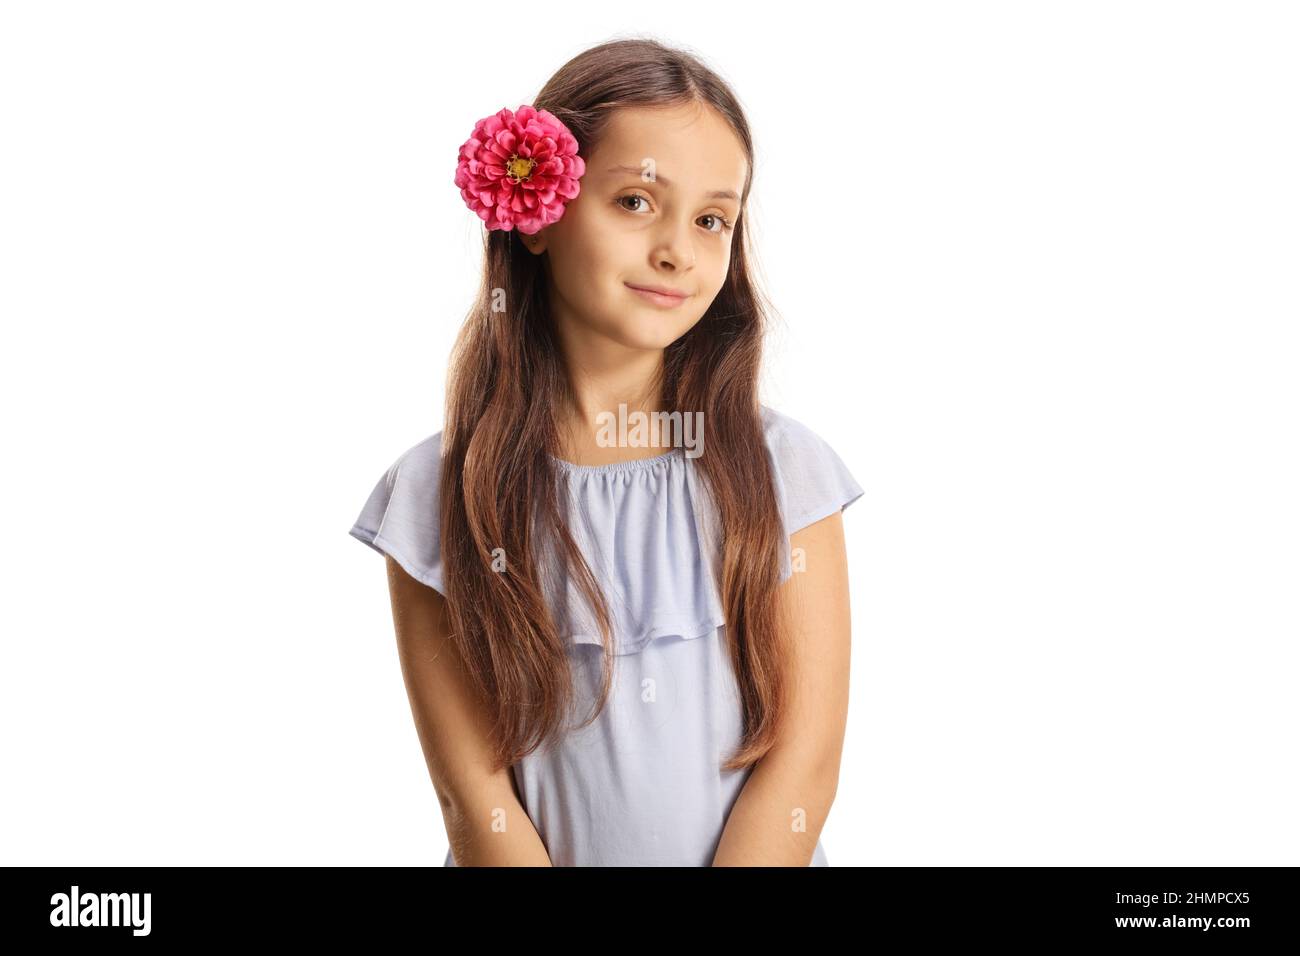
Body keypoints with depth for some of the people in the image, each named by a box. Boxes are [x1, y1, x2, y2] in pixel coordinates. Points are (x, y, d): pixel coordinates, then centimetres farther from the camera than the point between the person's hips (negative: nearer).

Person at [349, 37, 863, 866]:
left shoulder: (781, 469, -2)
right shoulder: (437, 495, -3)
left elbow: (804, 762, -4)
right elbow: (472, 791, -5)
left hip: (757, 856, 1)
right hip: (531, 858, 0)